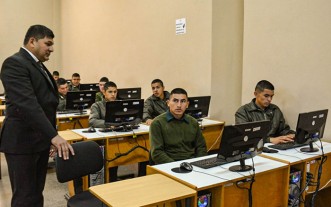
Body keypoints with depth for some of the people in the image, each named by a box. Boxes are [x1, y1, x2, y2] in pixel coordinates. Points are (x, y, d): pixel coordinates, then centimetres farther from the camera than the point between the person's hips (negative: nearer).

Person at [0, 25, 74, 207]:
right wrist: (54, 135, -31)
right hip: (22, 141, -9)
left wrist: (51, 138, 14)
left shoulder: (39, 66, 15)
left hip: (40, 140, 9)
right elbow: (27, 104, -26)